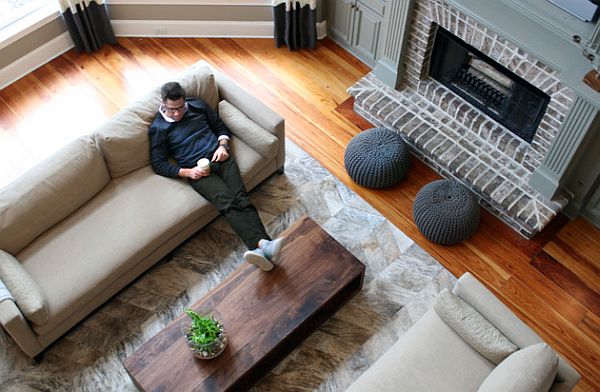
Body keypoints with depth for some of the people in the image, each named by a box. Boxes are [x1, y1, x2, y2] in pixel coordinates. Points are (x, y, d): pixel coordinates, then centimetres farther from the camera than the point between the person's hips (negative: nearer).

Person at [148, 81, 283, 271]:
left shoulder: (197, 105, 15)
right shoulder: (158, 128, 6)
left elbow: (221, 127, 22)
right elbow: (158, 164, 4)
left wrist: (222, 145, 0)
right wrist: (188, 172, -9)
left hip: (220, 158, 4)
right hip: (197, 170, -3)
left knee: (241, 198, -22)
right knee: (227, 202, -29)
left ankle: (263, 244, -42)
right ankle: (262, 245, -47)